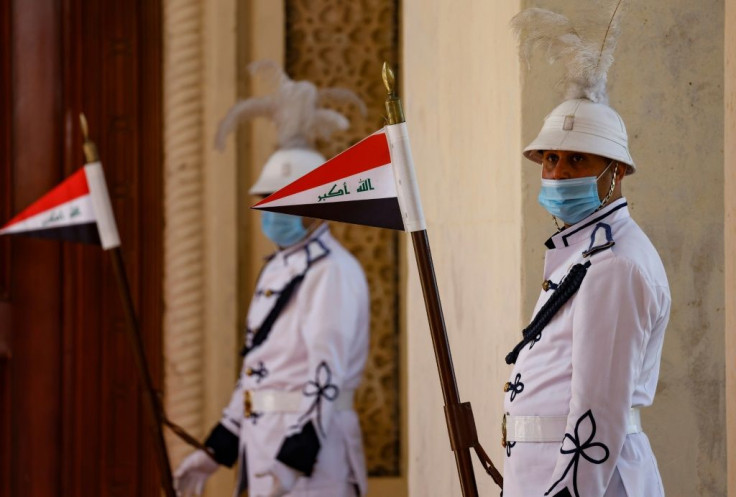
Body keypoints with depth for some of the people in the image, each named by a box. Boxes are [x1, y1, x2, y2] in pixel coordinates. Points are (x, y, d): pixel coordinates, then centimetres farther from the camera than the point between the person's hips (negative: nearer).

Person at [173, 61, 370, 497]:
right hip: (264, 435, 10)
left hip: (307, 442, -10)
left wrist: (294, 459, -27)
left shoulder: (333, 272, -12)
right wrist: (216, 450, 20)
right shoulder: (278, 269, 19)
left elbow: (327, 372, -21)